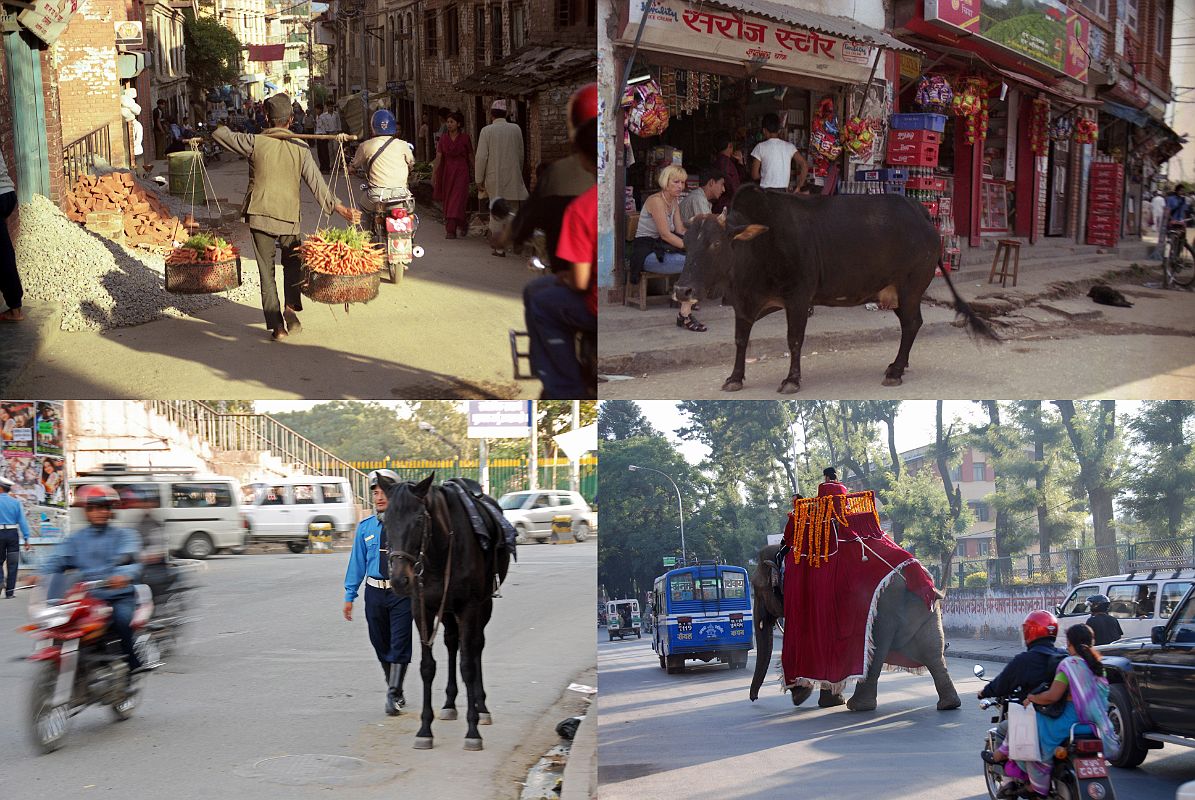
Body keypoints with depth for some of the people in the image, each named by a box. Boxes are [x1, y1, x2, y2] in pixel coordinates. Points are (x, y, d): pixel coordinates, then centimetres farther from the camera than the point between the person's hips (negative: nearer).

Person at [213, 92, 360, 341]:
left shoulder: (255, 143, -4)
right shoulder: (300, 149, -2)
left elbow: (219, 133, 6)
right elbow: (318, 185, -5)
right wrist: (343, 211, -2)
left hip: (259, 215, -1)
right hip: (289, 217, 1)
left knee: (266, 271, 5)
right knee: (292, 265, 18)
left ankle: (276, 326, -1)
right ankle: (291, 309, -3)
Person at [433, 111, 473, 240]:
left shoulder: (465, 138, -4)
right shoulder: (443, 138, 3)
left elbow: (471, 157, 3)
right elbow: (438, 157, 1)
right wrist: (434, 175, -4)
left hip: (461, 172, -4)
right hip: (447, 172, 4)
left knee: (457, 200, -12)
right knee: (448, 201, 9)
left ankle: (451, 231, -10)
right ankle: (463, 224, 27)